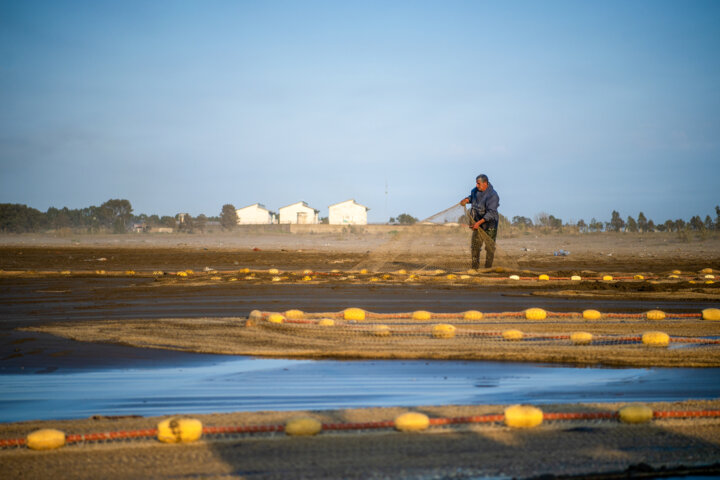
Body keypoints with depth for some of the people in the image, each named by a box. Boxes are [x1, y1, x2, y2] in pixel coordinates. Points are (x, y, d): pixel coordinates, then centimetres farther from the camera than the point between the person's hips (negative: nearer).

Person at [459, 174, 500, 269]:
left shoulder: (492, 195, -23)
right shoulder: (476, 190, 0)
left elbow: (491, 212, -29)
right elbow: (472, 196, 25)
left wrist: (479, 222, -37)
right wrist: (467, 199, 1)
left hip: (489, 223, -7)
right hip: (477, 222, 7)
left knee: (490, 247, -1)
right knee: (475, 245, 4)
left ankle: (488, 268, 6)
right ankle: (475, 267, 10)